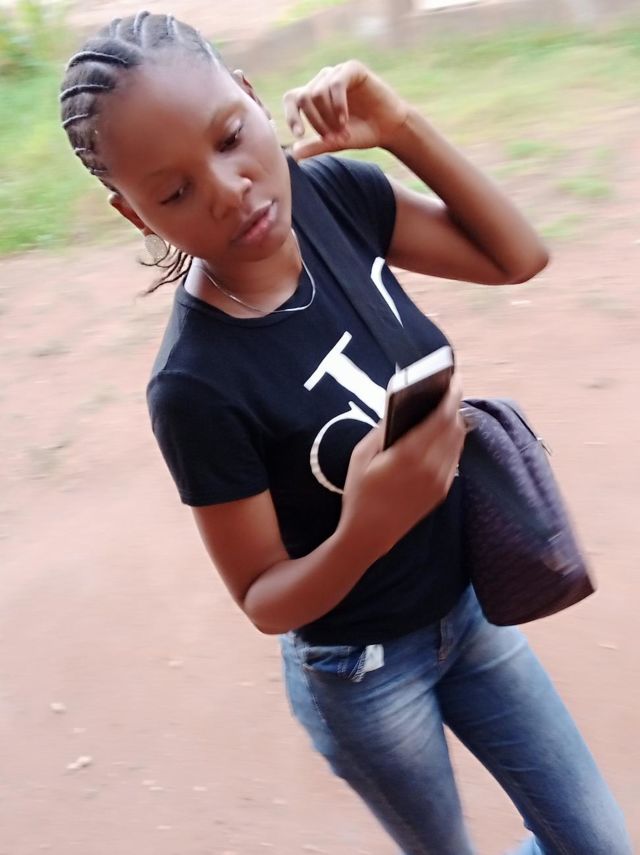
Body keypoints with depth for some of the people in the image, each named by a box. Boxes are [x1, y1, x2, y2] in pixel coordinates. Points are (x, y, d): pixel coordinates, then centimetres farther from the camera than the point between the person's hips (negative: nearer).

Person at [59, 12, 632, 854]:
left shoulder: (330, 192, -16)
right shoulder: (198, 385, -31)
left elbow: (517, 257, -3)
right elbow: (264, 602, -19)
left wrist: (400, 125, -16)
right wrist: (365, 533, -40)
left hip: (469, 602, 5)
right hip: (364, 674, -5)